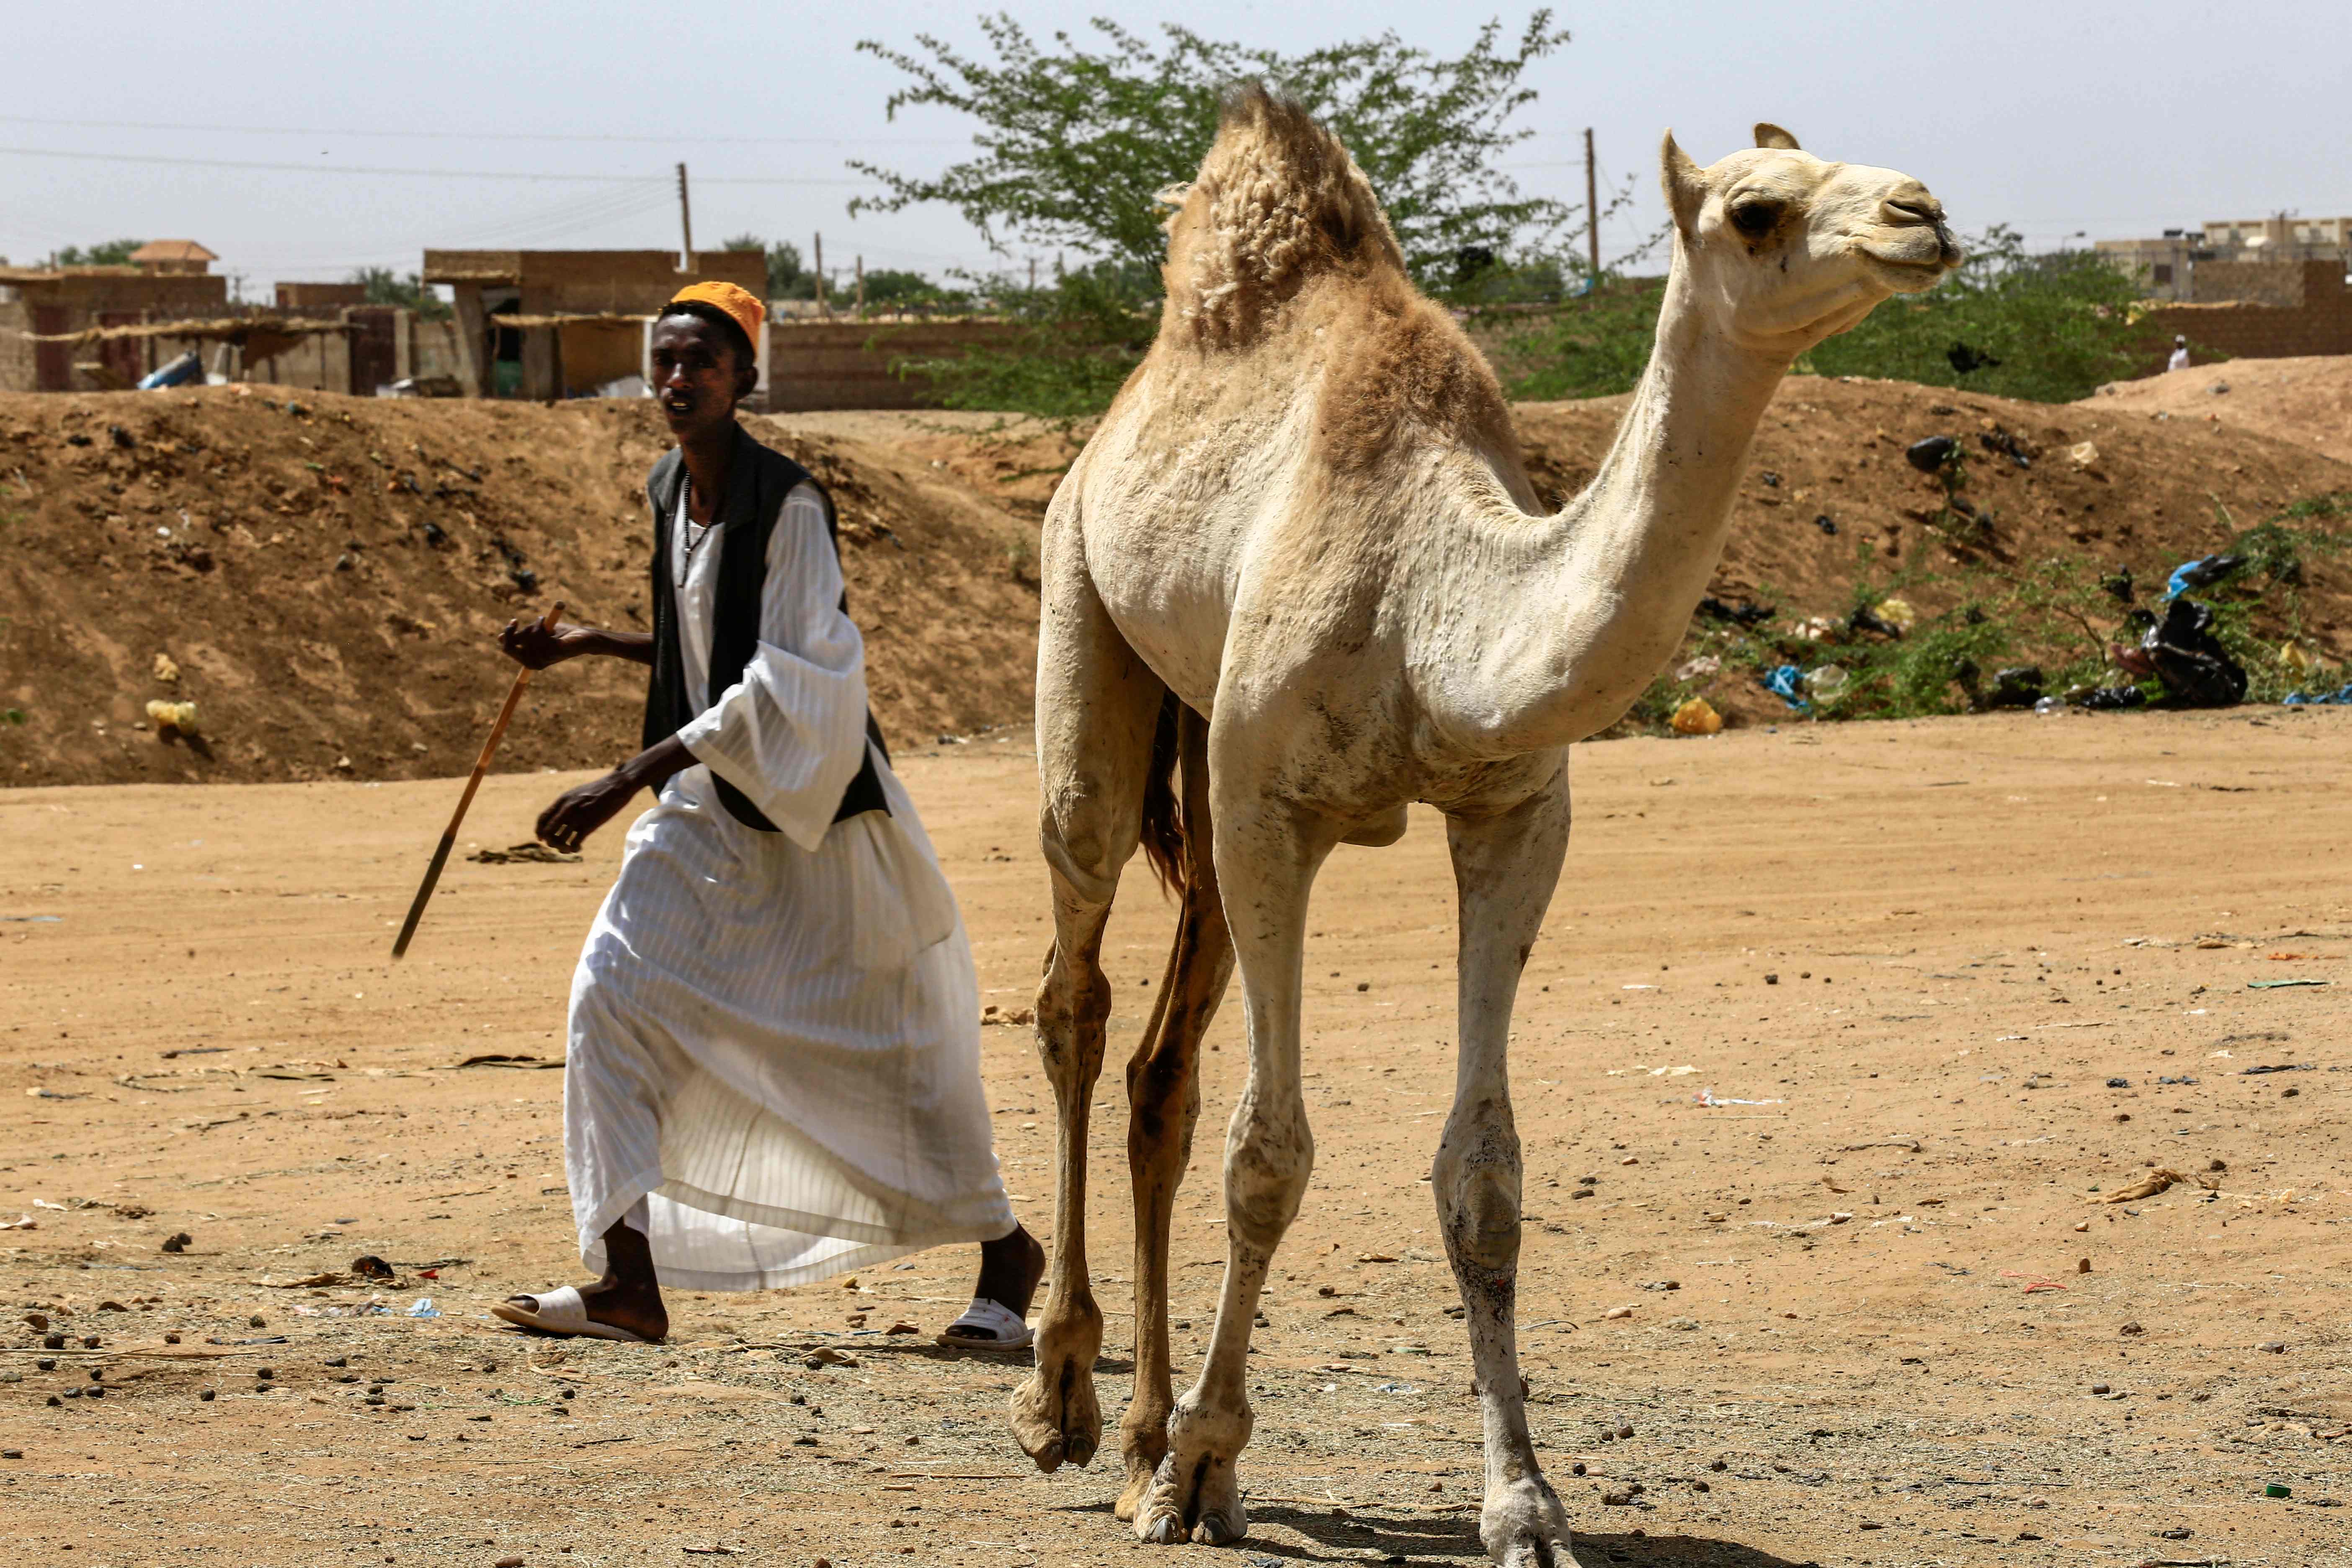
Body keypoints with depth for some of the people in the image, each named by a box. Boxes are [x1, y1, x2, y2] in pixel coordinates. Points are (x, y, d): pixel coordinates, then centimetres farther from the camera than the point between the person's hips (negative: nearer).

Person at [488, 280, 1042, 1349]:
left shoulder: (789, 506, -20)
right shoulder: (669, 493, 5)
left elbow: (779, 684, -28)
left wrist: (628, 780, -32)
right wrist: (580, 646, 12)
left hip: (814, 811, -7)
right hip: (709, 805, 7)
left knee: (886, 1041, 2)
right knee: (615, 989, -9)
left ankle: (1006, 1254, 24)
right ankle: (629, 1283, -8)